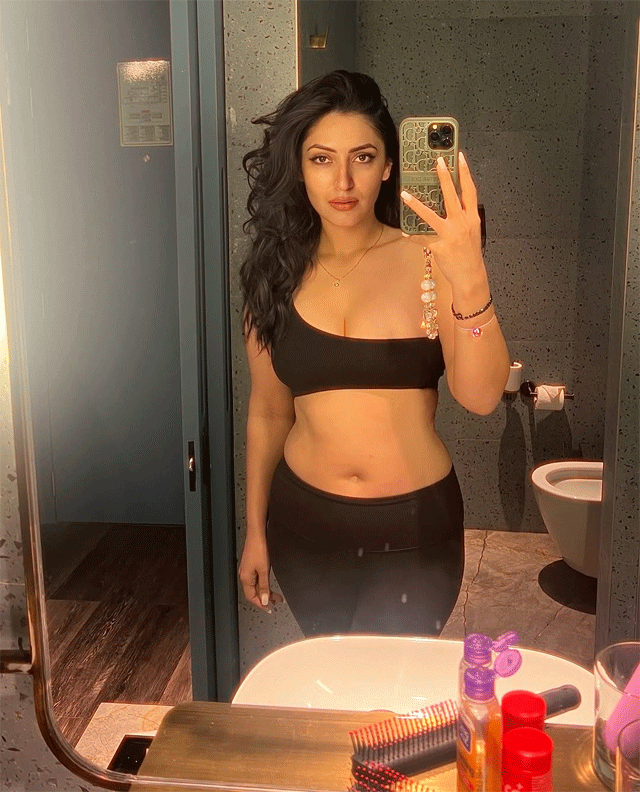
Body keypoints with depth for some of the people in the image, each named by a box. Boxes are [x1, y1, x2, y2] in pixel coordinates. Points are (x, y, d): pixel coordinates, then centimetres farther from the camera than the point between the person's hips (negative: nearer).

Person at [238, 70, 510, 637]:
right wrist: (255, 532, 11)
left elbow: (481, 396, -20)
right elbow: (267, 413, 7)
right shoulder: (276, 275, 0)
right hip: (304, 524, 3)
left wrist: (472, 283, -36)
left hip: (414, 530, -2)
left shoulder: (428, 262, -9)